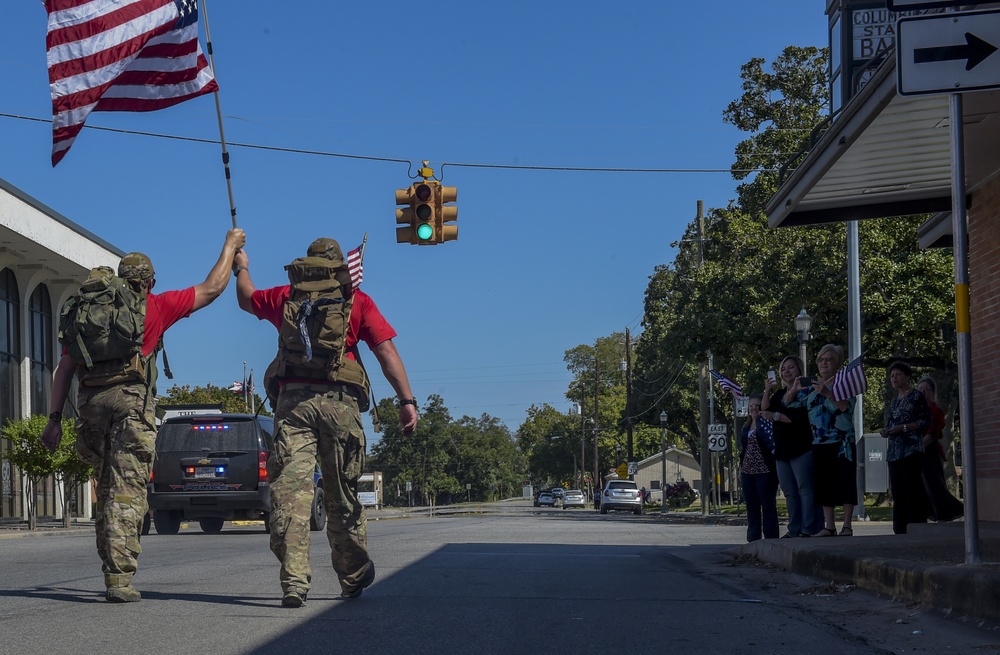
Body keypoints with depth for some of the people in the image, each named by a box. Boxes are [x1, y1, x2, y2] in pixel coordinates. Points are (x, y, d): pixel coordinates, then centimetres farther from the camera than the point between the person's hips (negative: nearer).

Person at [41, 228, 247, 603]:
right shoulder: (155, 307, 7)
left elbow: (64, 369, 12)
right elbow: (212, 289, 13)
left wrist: (55, 419, 10)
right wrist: (231, 246, 26)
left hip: (91, 403, 5)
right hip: (130, 402, -4)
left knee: (107, 491, 19)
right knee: (127, 492, -7)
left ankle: (112, 570, 22)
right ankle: (119, 578, -14)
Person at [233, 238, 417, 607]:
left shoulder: (285, 297, 17)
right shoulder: (357, 301, 12)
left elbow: (246, 299, 38)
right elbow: (386, 350, 2)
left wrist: (241, 268, 57)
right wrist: (406, 401, 0)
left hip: (292, 400, 0)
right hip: (339, 400, 0)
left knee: (290, 490, -8)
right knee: (343, 496, 11)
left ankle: (293, 581, -19)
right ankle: (353, 578, 25)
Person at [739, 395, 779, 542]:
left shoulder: (768, 422, -4)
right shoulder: (746, 426, 17)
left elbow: (773, 444, -9)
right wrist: (741, 469, 20)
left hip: (765, 471, -7)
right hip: (748, 472, 7)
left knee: (768, 505, -4)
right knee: (751, 506, 9)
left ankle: (771, 539, -2)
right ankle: (753, 539, 14)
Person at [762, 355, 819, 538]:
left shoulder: (805, 391, -2)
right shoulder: (779, 395, 21)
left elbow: (801, 417, -13)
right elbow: (764, 410, 8)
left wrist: (775, 416, -12)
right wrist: (767, 392, -4)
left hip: (802, 449, -8)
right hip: (782, 450, 8)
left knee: (805, 489, -13)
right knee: (790, 492, 6)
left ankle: (809, 529, -16)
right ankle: (794, 530, 7)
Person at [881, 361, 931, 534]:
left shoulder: (916, 397, -2)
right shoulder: (894, 401, 20)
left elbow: (926, 421, -8)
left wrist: (903, 427, -16)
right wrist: (887, 431, 5)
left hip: (911, 451, -8)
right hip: (894, 453, 8)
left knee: (913, 491, -11)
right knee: (898, 493, 6)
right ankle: (900, 529, 8)